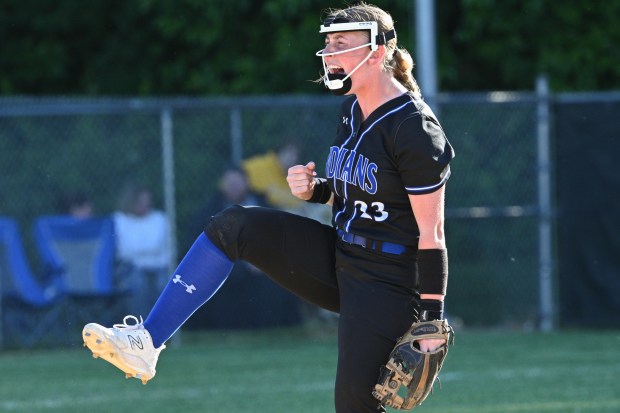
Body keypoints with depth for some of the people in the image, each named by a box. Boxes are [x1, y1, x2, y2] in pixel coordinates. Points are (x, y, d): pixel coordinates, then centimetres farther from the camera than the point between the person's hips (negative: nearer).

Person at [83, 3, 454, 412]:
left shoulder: (415, 129, -19)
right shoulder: (352, 110, 8)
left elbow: (432, 233, -19)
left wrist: (431, 320, -21)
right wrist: (317, 190, -1)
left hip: (390, 284, -9)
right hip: (338, 257, 9)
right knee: (232, 226, -2)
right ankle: (146, 342, -7)